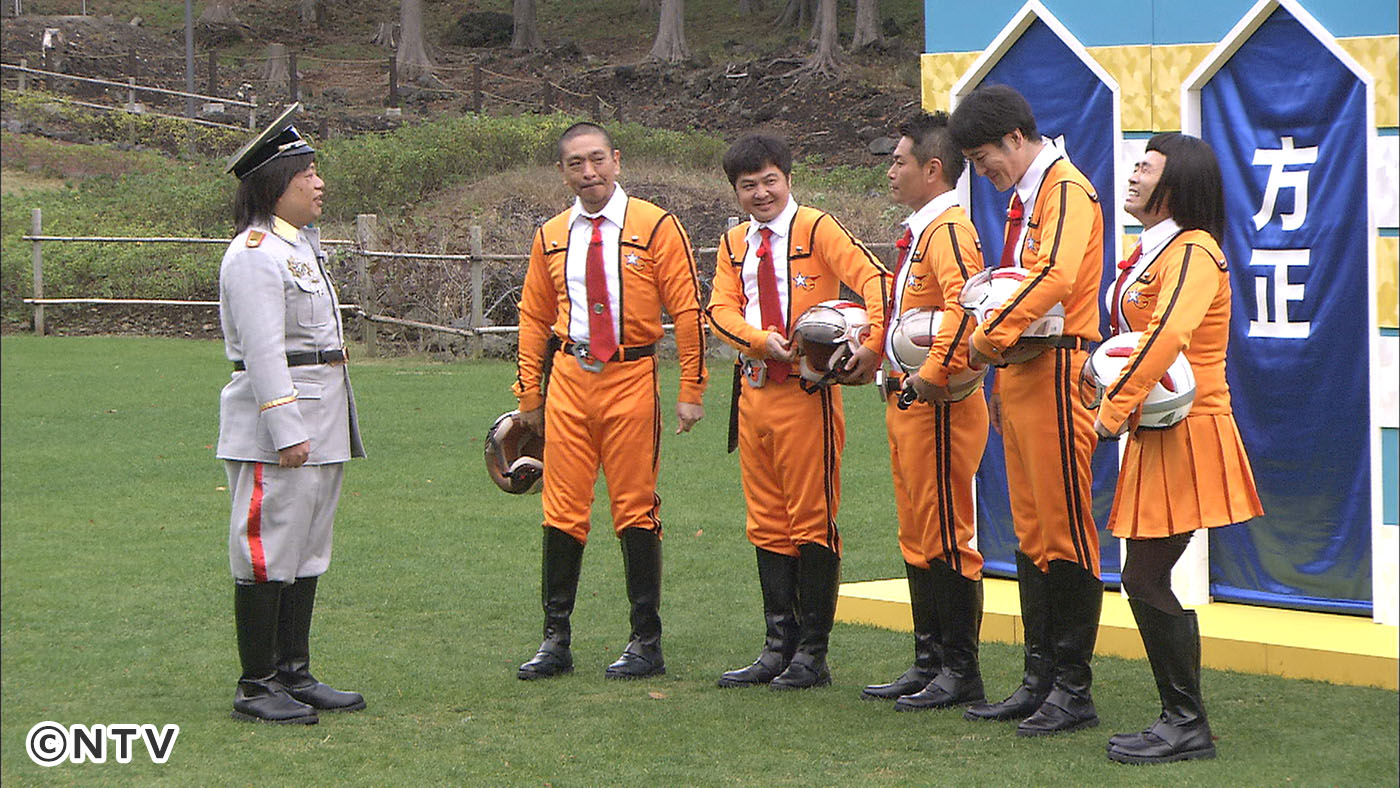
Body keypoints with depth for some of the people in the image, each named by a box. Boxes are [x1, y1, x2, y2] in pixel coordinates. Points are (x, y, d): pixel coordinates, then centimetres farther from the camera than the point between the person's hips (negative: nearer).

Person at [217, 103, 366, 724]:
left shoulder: (304, 242, 17)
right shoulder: (255, 254, -13)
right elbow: (263, 351, -20)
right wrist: (287, 432, -23)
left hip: (320, 425, 10)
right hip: (274, 427, -10)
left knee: (307, 553, 13)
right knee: (268, 554, -5)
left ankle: (294, 675, 19)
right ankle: (255, 688, 0)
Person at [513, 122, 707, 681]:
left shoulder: (655, 227, -3)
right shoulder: (551, 238, 9)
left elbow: (687, 310, -4)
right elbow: (535, 317, 17)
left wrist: (691, 392, -7)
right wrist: (529, 394, 12)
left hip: (631, 378, -3)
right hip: (569, 378, 4)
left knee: (636, 510, 0)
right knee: (563, 510, 3)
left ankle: (646, 643, 7)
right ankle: (555, 640, 9)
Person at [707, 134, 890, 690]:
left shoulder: (816, 229, -4)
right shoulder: (734, 244, 14)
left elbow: (873, 278, -16)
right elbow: (720, 308, 2)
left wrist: (873, 344, -29)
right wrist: (761, 340, -17)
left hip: (807, 392, -6)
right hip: (755, 390, 6)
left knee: (813, 520, -3)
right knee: (767, 524, 10)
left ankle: (812, 654, 3)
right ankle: (779, 647, 17)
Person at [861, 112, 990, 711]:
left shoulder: (949, 230, -15)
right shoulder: (918, 233, 17)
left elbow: (966, 306, -31)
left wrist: (935, 374, -27)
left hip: (939, 407, -11)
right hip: (906, 403, 11)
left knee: (945, 537, -5)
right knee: (917, 539, 13)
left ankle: (961, 672, 1)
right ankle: (929, 662, 20)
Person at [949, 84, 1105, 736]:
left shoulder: (1066, 191, -12)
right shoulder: (1023, 198, 19)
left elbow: (1055, 275, -28)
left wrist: (989, 336, -22)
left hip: (1056, 376, -10)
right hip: (1019, 377, 10)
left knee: (1066, 532, -5)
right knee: (1030, 534, 11)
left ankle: (1074, 691, 1)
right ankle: (1040, 679, 17)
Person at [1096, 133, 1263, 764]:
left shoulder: (1193, 253, -14)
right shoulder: (1149, 252, 16)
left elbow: (1168, 336, -28)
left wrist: (1113, 412, -23)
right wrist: (1120, 405, 5)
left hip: (1188, 436, -9)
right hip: (1157, 436, 9)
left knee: (1146, 580, -9)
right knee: (1148, 581, 10)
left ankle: (1188, 726, -1)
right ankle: (1179, 718, 18)